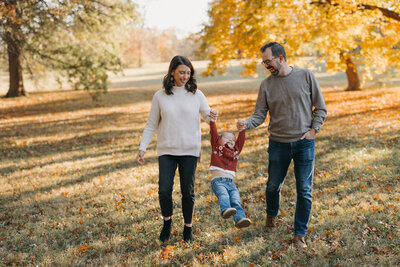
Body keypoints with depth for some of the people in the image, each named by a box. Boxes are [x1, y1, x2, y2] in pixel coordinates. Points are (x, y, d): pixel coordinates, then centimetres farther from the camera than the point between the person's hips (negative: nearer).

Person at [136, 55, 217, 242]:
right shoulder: (160, 96, 3)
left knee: (188, 191, 4)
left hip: (190, 151, 0)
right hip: (166, 151, 0)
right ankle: (167, 221, 18)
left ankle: (188, 227, 23)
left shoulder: (196, 94, 3)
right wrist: (142, 148, 2)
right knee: (164, 189, -8)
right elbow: (151, 125, 7)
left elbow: (207, 115, 10)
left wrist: (213, 116, -14)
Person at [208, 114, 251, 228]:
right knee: (223, 195, -31)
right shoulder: (216, 146, 17)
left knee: (236, 200, -18)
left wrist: (242, 129, 5)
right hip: (217, 181, -4)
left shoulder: (235, 151, 27)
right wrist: (212, 120, -2)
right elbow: (214, 134, 7)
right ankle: (225, 210, -54)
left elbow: (240, 140, 17)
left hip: (230, 182, 4)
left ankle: (240, 219, -35)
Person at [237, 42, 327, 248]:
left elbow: (320, 108, 5)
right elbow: (260, 114, -1)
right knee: (273, 185, 13)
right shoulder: (266, 84, 2)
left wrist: (313, 130, -6)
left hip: (304, 143, -1)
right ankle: (271, 215, 43)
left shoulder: (306, 76, -1)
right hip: (278, 144, 1)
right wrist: (246, 123, -21)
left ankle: (299, 235, 13)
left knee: (305, 191, 0)